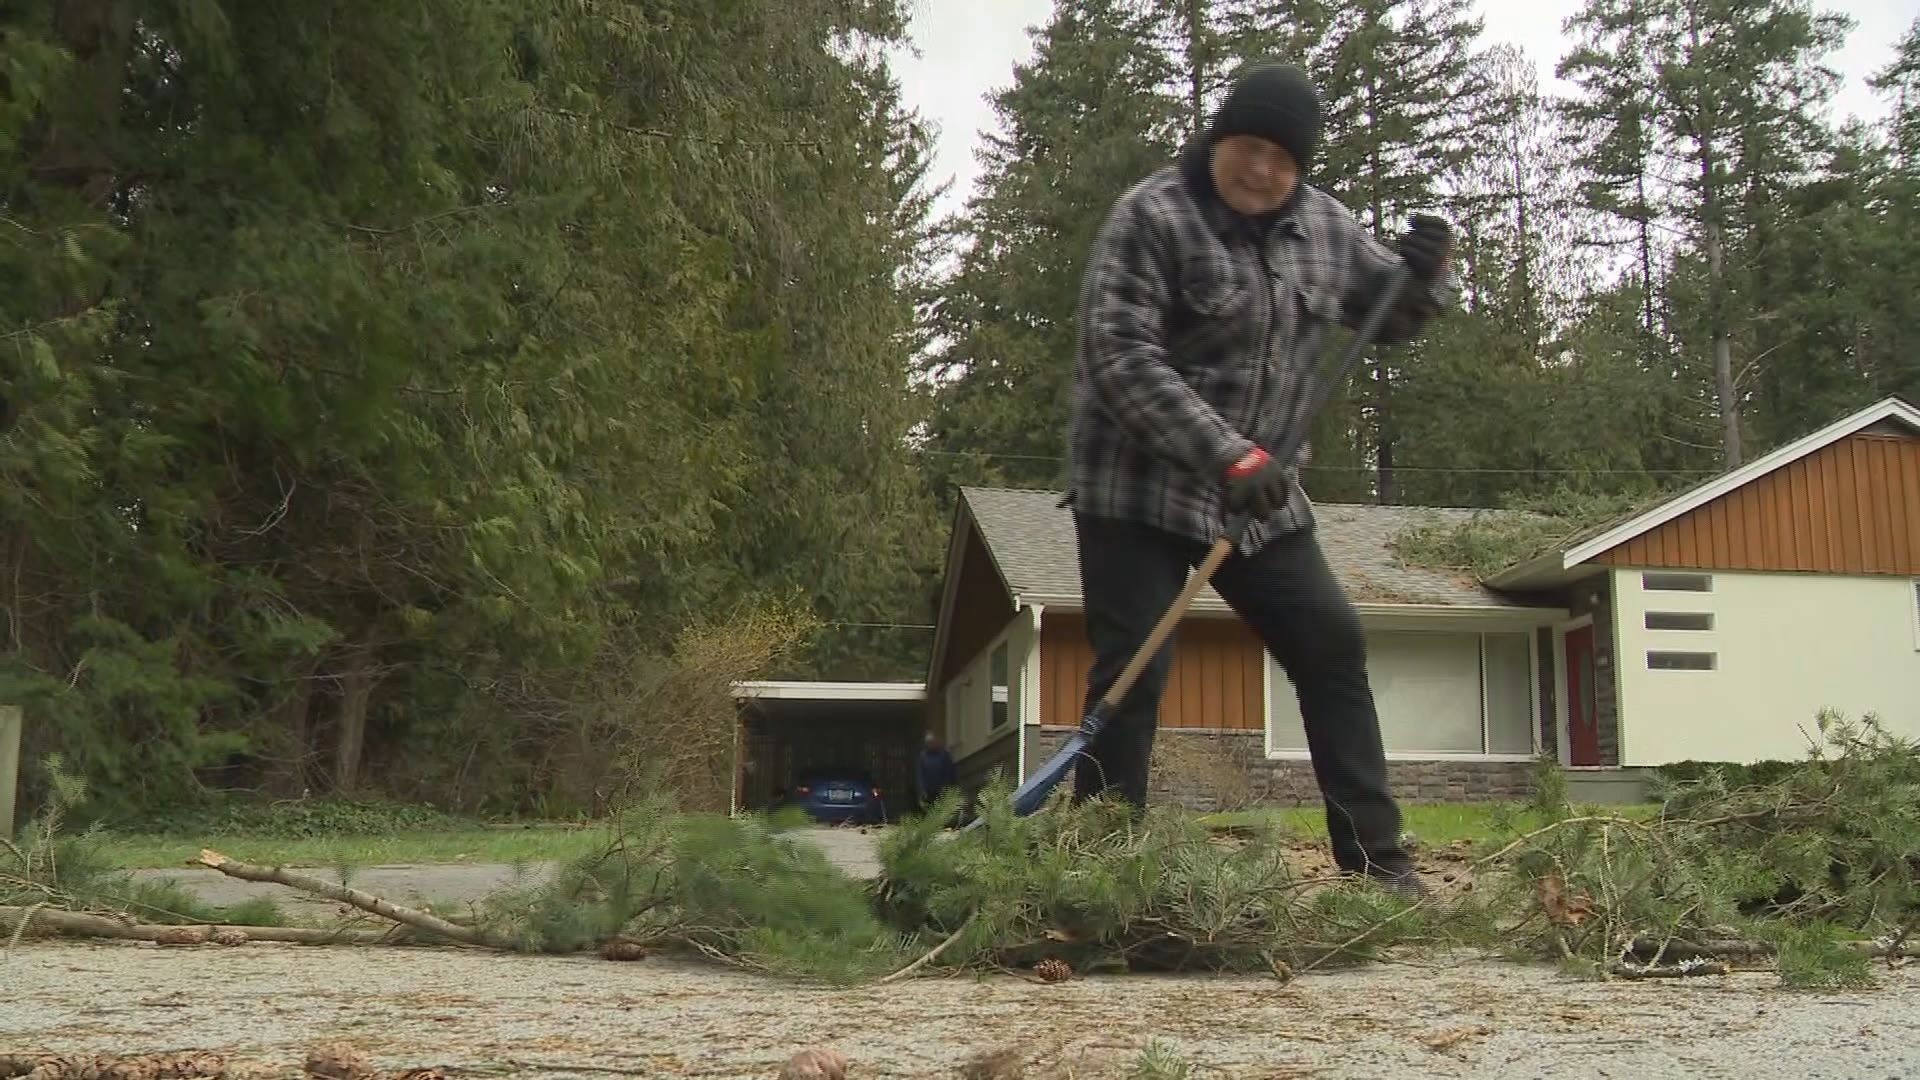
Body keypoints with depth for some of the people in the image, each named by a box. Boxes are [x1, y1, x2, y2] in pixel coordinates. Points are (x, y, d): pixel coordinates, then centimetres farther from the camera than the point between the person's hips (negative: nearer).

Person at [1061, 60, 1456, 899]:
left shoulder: (1322, 226, 7)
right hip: (1138, 491, -6)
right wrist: (1226, 453, -28)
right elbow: (1119, 360, -21)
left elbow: (1391, 316, 19)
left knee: (1334, 650, 5)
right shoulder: (1151, 218, -12)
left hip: (1262, 498, 6)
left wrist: (1426, 274, -6)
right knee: (1131, 677, -8)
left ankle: (1375, 858, 15)